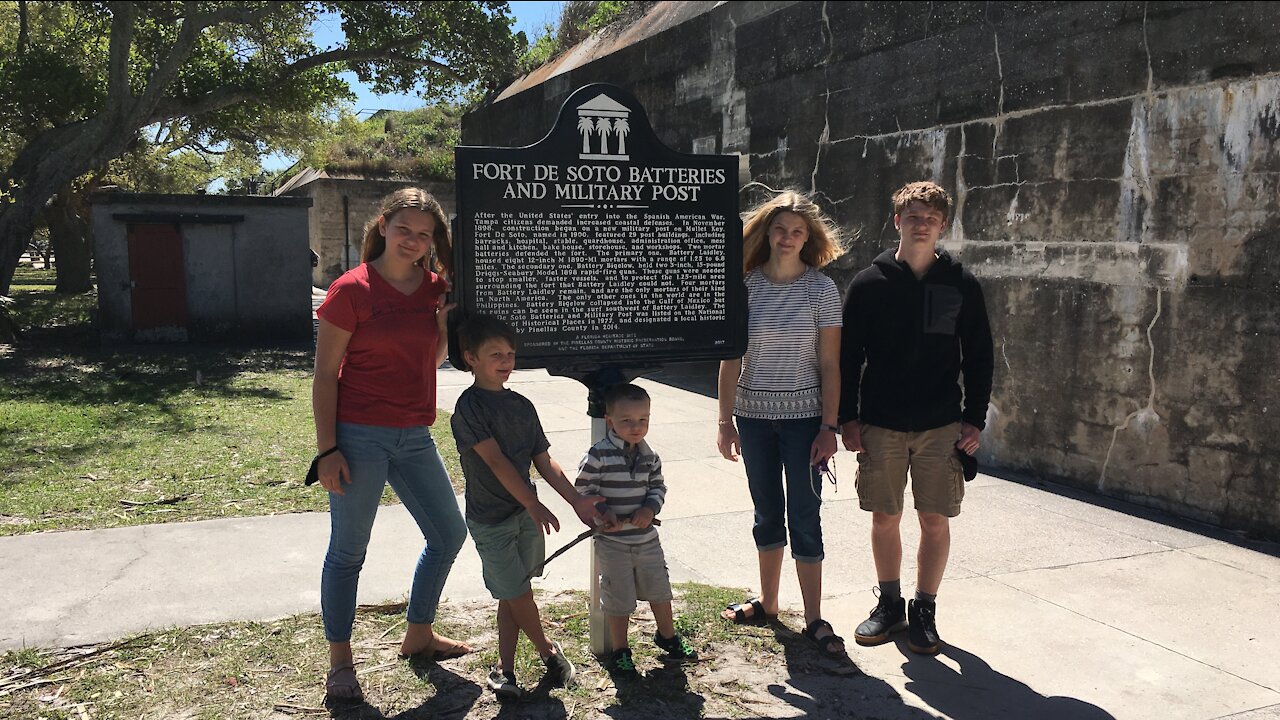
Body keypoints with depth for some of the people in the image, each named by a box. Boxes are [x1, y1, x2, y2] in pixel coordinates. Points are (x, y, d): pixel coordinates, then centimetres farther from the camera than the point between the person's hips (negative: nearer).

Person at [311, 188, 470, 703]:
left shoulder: (435, 287, 6)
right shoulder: (352, 289, -10)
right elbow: (324, 375, -9)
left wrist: (451, 320, -2)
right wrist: (327, 448, -13)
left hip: (413, 437, 7)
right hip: (359, 436, -6)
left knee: (449, 533, 15)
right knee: (348, 550, 4)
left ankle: (418, 634, 34)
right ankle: (339, 661, 21)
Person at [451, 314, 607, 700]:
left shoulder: (522, 405, 7)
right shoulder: (470, 405, -13)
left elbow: (543, 461, 8)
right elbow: (496, 460, -21)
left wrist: (577, 501, 1)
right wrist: (534, 505, -26)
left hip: (526, 512, 6)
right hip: (490, 518, -6)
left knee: (512, 595, 12)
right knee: (518, 593, 1)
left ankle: (504, 668, 22)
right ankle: (548, 651, 23)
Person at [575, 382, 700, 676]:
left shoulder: (649, 456, 1)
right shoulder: (598, 456, -16)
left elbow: (658, 486, 10)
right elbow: (582, 490, -11)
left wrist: (650, 508, -10)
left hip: (647, 538, 5)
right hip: (613, 543, -5)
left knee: (660, 590, 18)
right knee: (619, 599, 6)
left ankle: (667, 636, 43)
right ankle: (620, 651, 26)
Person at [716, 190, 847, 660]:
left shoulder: (822, 289, -5)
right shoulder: (746, 286, 0)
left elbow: (829, 365, -5)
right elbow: (731, 359, 0)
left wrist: (828, 426, -9)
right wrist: (726, 421, -3)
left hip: (804, 415, -2)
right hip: (754, 414, 3)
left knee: (804, 515, 1)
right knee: (767, 510, 14)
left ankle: (814, 620, 10)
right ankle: (767, 603, 29)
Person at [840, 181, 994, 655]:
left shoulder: (962, 285, 3)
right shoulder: (870, 283, 1)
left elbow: (979, 358, 7)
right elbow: (848, 357, 3)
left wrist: (974, 419, 0)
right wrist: (848, 417, -2)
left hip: (941, 426, 0)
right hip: (880, 424, 0)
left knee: (935, 521, 3)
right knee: (884, 518, 7)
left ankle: (924, 610, 19)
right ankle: (889, 604, 24)